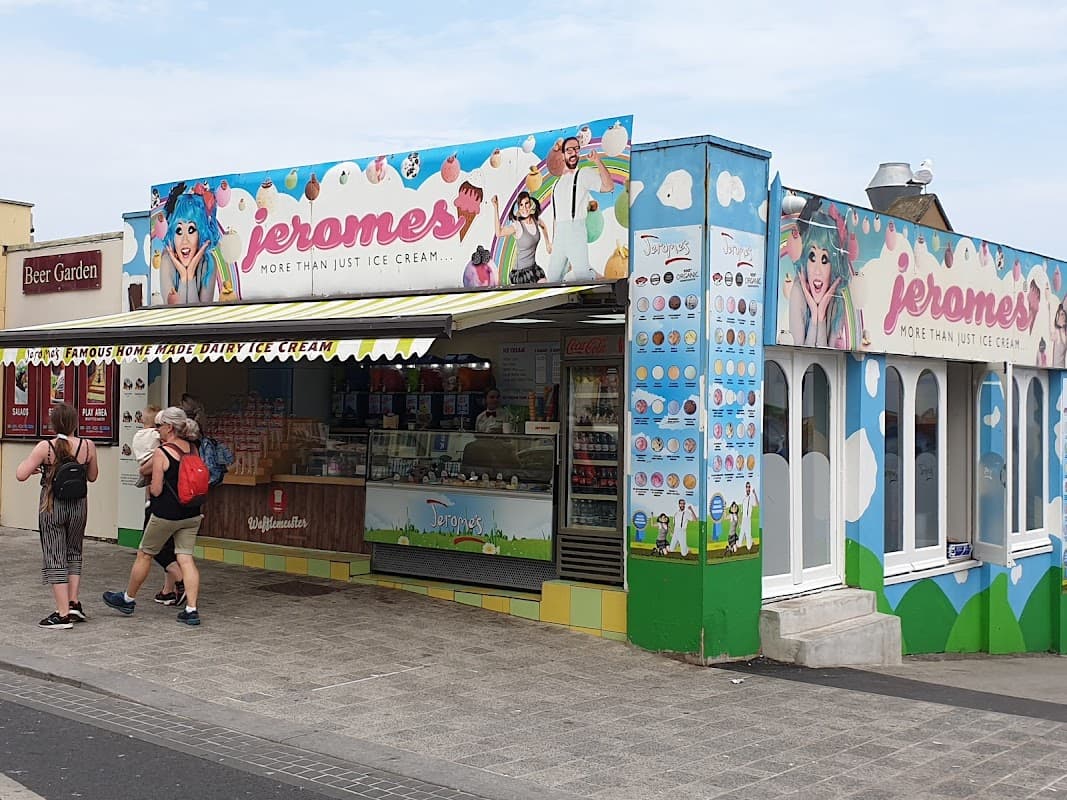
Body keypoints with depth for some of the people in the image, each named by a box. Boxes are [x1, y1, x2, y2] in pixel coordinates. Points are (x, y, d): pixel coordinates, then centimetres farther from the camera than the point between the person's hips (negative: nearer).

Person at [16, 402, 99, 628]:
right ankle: (74, 603, 16)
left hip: (52, 506, -3)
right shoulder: (88, 446, -6)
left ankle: (63, 614, 3)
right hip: (78, 506, 3)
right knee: (74, 553, 22)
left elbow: (21, 474, -12)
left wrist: (32, 466, 7)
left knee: (55, 558, 4)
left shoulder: (45, 447, -13)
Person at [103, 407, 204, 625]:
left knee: (144, 555, 14)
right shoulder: (192, 449, 3)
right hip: (192, 514, 5)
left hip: (166, 514, -5)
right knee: (186, 558, 4)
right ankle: (191, 609, -4)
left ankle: (128, 599, 31)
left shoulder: (161, 453, -14)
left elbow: (156, 490, -13)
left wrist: (149, 487, 7)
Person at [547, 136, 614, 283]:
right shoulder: (557, 183, 22)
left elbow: (608, 186, -15)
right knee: (553, 279, 4)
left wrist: (598, 162, -20)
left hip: (576, 230, -6)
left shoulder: (584, 174, 2)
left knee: (581, 276, -16)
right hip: (559, 234, 6)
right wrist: (552, 241, 18)